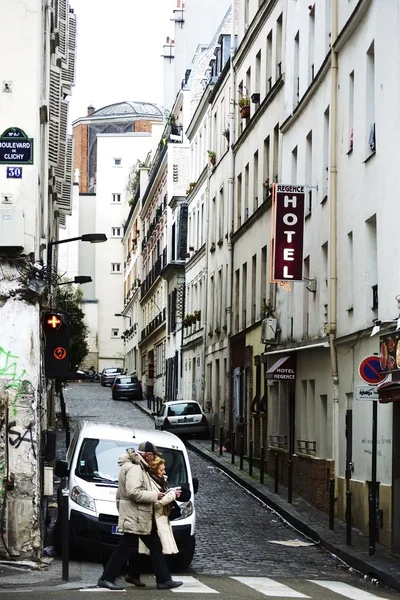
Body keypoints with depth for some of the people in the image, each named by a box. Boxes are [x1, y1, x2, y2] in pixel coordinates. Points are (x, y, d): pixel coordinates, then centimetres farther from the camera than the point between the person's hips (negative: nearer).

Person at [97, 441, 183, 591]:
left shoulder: (139, 468, 17)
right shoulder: (134, 468, -17)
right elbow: (133, 492, -27)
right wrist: (155, 495, -19)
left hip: (142, 518, 11)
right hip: (134, 518, -11)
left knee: (156, 548, 11)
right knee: (125, 549, -6)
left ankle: (164, 580, 15)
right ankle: (106, 579, 1)